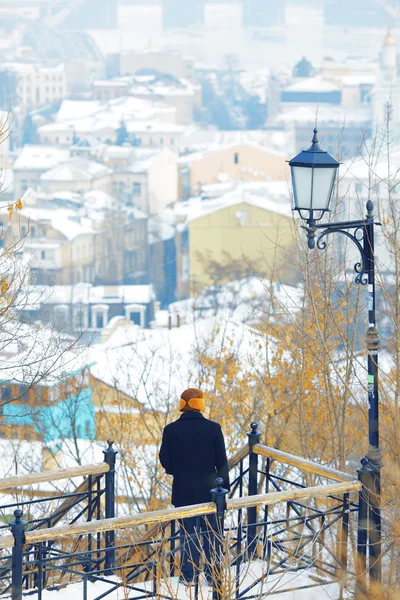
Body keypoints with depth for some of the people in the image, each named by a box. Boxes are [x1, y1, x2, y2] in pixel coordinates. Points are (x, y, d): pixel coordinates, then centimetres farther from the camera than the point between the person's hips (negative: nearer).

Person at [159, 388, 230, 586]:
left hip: (184, 489, 0)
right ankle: (212, 574, 15)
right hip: (209, 488, 0)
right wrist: (224, 486, 5)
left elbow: (165, 460, -5)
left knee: (189, 532, 9)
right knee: (210, 532, 11)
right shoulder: (213, 428, -8)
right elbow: (222, 461, -5)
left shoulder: (171, 429, -8)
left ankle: (188, 575, 11)